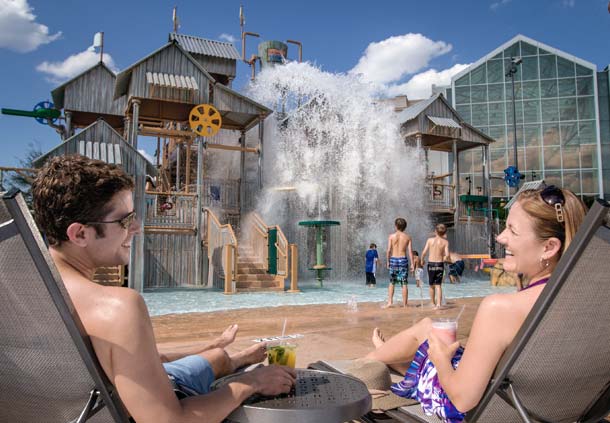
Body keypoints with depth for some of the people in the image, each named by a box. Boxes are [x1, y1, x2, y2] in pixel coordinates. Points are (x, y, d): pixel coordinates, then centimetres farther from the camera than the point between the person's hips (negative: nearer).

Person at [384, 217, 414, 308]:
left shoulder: (391, 236, -2)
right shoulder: (407, 237, 2)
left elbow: (389, 250, -5)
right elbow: (410, 251, -3)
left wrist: (388, 261, 5)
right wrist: (412, 264, 0)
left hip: (393, 260, 0)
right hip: (403, 260, 0)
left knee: (391, 283, 11)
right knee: (404, 284, 4)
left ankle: (390, 302, 2)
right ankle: (404, 304, 8)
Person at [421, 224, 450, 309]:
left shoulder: (430, 240, -3)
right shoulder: (445, 242, -3)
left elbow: (424, 252, -7)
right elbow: (447, 255, -12)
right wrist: (444, 258, 11)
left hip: (431, 264, 0)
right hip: (440, 264, 0)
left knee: (432, 285, 13)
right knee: (438, 285, 0)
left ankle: (433, 304, 23)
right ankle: (438, 304, -13)